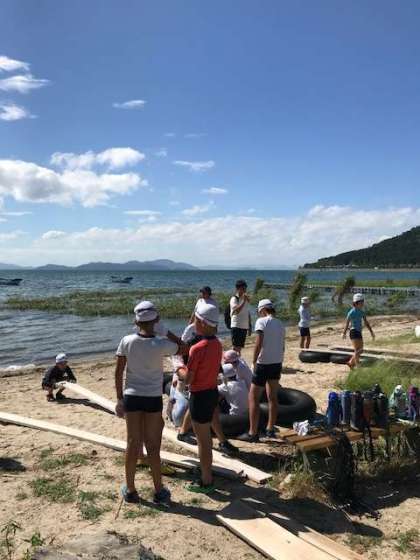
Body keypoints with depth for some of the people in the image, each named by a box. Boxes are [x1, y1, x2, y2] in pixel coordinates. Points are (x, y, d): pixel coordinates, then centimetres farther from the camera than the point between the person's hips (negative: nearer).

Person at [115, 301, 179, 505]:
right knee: (153, 447, 9)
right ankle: (159, 491, 23)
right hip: (153, 399, -2)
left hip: (132, 397, 2)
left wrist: (120, 399, 7)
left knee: (133, 444, 13)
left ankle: (130, 490, 26)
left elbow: (118, 373, -2)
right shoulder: (162, 344, -14)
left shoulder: (127, 341, -7)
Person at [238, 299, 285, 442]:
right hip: (277, 363, 7)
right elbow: (282, 347, 14)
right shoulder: (281, 325, 10)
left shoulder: (261, 321, -11)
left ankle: (252, 433, 5)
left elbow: (258, 344, -19)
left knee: (253, 398, 2)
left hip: (264, 364, -7)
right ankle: (270, 429, 28)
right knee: (272, 397, 18)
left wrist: (254, 362, -12)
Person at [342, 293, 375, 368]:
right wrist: (344, 333, 3)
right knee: (357, 350, -9)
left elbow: (366, 322, 11)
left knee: (360, 350, 14)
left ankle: (350, 363, 30)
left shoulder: (362, 311, 7)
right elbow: (347, 323, -5)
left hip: (359, 333, 8)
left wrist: (371, 332, 4)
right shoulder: (351, 312, -14)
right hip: (354, 332, -8)